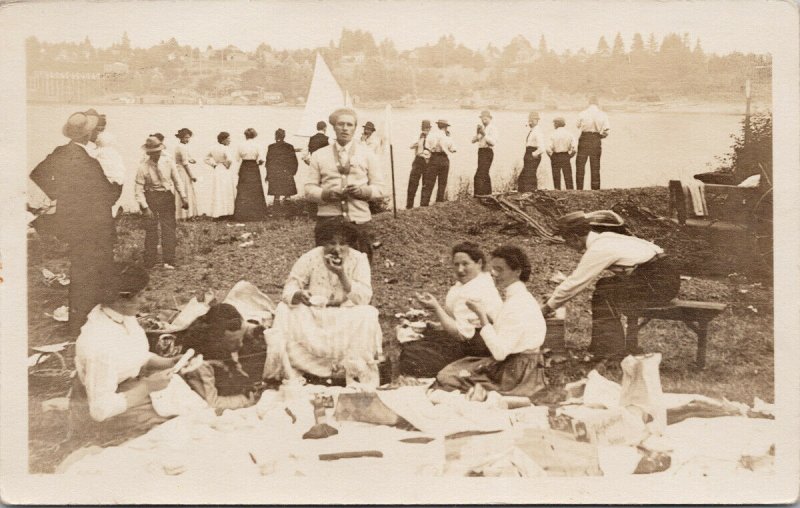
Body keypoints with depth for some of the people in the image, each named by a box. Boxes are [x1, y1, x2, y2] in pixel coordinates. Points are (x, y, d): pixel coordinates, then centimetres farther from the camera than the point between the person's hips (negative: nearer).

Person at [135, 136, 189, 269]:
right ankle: (149, 262, 11)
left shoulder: (168, 163, -4)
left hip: (167, 197, 2)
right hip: (151, 197, -2)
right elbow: (138, 189, -10)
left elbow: (177, 180, 5)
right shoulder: (143, 167, -12)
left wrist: (183, 197, -5)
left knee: (169, 228, -2)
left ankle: (169, 261, 0)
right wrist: (144, 207, -17)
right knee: (151, 229, 1)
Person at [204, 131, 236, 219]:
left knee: (217, 193, 11)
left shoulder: (213, 149, 6)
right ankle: (225, 213, 3)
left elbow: (206, 159, 13)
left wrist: (214, 165, 7)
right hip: (225, 172, -7)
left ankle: (217, 213, 12)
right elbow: (229, 160, -28)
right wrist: (227, 165, -9)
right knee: (226, 193, 2)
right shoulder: (225, 149, -15)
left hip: (216, 172, 7)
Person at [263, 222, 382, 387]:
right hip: (311, 314, 1)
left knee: (368, 315, -30)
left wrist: (342, 274, -30)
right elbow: (289, 289, -11)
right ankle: (289, 375, -21)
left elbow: (364, 298, -17)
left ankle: (356, 375, -21)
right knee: (285, 311, -26)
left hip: (346, 316, -1)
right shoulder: (310, 258, -8)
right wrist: (298, 296, -37)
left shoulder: (359, 260, -9)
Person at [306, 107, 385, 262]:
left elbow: (379, 190, 8)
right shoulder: (319, 155, 11)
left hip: (359, 221, 0)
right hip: (327, 221, 0)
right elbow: (309, 189, 6)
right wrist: (325, 194, -15)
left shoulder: (367, 155, 11)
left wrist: (363, 190, -13)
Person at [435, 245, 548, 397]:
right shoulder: (518, 297, 10)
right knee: (448, 372, 7)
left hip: (516, 376, -10)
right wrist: (485, 315, 3)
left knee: (446, 379, -9)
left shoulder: (517, 304, -21)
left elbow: (499, 352, -24)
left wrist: (482, 315, -19)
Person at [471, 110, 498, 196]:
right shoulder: (481, 128, 16)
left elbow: (493, 142, -18)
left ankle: (479, 194, -21)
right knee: (484, 173, 16)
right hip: (481, 151, 8)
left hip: (488, 151, -8)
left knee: (479, 174, -18)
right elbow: (473, 140, 9)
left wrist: (484, 134, -23)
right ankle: (487, 192, 26)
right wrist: (478, 133, -9)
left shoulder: (492, 128, -7)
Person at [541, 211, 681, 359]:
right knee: (604, 286, 12)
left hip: (660, 284, -10)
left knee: (603, 297, -11)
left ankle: (610, 350, -5)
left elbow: (574, 284, -12)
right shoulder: (603, 239, 12)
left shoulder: (598, 250, -16)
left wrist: (548, 307, -2)